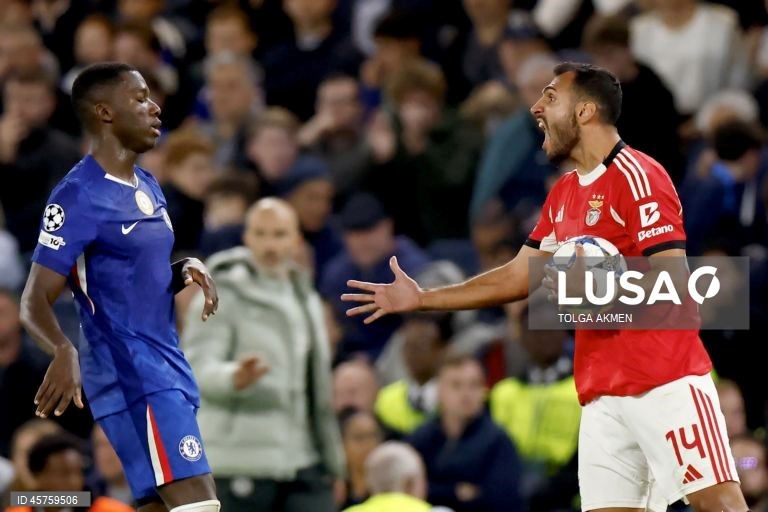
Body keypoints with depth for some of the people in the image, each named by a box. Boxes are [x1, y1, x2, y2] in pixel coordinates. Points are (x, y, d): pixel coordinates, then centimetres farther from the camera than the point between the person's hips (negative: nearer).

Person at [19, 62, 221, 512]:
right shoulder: (80, 196, -14)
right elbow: (34, 302, -17)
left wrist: (186, 272, 4)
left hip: (168, 369, 10)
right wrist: (65, 351, -37)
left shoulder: (149, 187, 14)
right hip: (131, 375, -10)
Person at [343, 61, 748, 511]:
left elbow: (673, 279, -15)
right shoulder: (563, 194, 17)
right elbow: (519, 277, 24)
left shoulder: (637, 175, -9)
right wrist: (421, 299, 24)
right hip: (602, 394, 8)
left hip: (666, 384, -8)